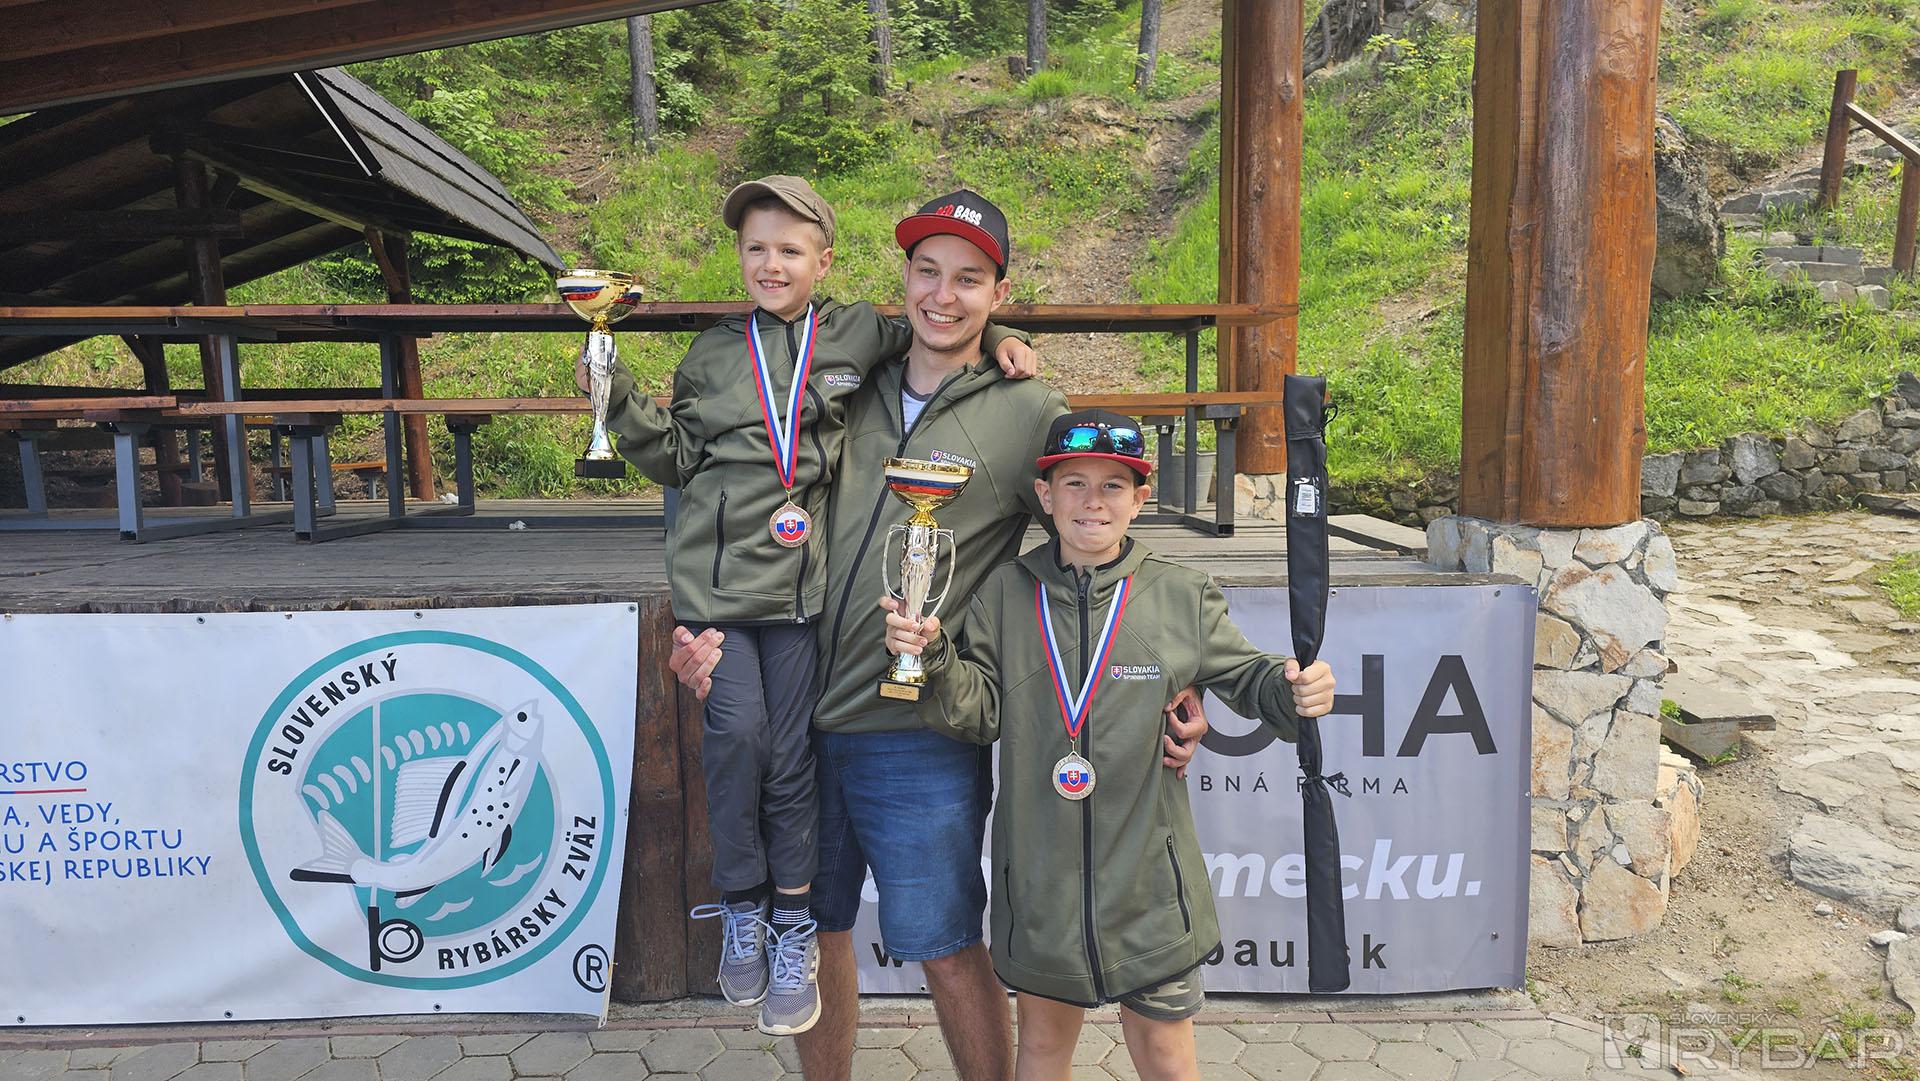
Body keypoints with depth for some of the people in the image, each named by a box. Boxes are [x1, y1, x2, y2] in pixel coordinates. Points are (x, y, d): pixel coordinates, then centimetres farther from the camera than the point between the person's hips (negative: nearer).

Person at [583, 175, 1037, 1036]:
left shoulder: (857, 334, 7)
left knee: (790, 755, 4)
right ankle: (741, 910, 16)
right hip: (715, 578, 1)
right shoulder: (714, 353, 11)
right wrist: (620, 399, 2)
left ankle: (792, 932, 22)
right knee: (737, 734, -9)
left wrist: (997, 341, 2)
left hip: (799, 581, 0)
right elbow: (676, 457, 13)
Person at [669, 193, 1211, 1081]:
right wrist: (710, 633, 4)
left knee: (946, 949, 5)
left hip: (921, 737, -4)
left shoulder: (1028, 415, -4)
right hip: (804, 717, 5)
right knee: (815, 929, 17)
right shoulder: (854, 393, 9)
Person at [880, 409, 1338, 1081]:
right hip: (1039, 868, 1)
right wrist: (935, 659, -18)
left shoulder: (1182, 597, -2)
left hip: (1146, 874, -1)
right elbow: (980, 711, -1)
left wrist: (1293, 689, -18)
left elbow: (1243, 676, 3)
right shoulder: (1005, 593, 1)